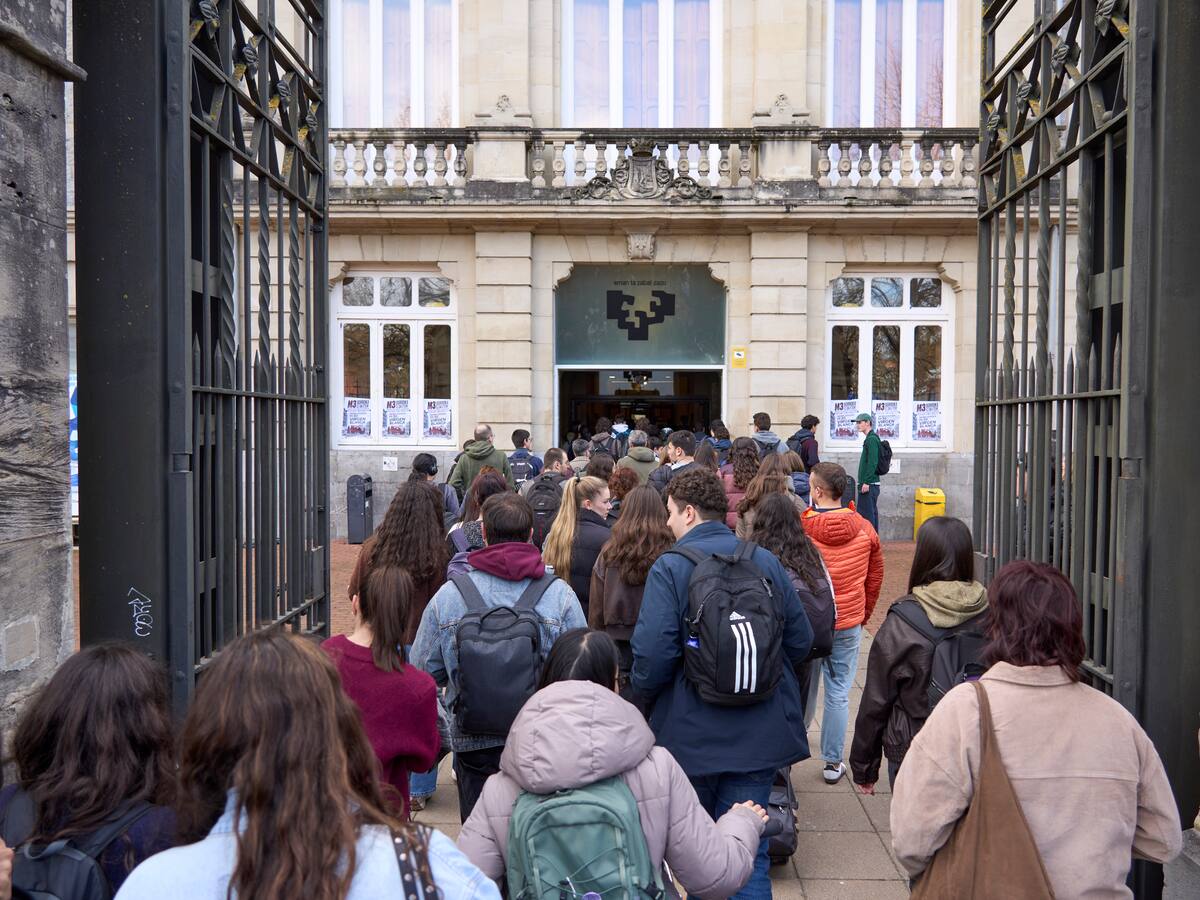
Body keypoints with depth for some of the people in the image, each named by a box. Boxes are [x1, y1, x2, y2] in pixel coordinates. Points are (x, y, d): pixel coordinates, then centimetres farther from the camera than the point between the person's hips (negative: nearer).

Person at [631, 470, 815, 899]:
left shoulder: (669, 568, -13)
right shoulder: (766, 561, 1)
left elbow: (652, 654, -20)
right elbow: (801, 642, 7)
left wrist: (643, 689, 1)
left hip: (693, 733, -3)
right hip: (762, 734, 3)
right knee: (748, 852, 10)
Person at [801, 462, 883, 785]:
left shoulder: (799, 528, -14)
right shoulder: (864, 529, -3)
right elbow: (875, 578, 8)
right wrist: (863, 616, 20)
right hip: (848, 625, 2)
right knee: (838, 694, 9)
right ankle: (833, 763, 17)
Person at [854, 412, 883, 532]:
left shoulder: (871, 439, -13)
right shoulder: (871, 438, 17)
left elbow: (872, 463, -21)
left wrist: (866, 482, -22)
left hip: (869, 484, -10)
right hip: (871, 484, 10)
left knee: (865, 514, -9)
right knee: (872, 513, 13)